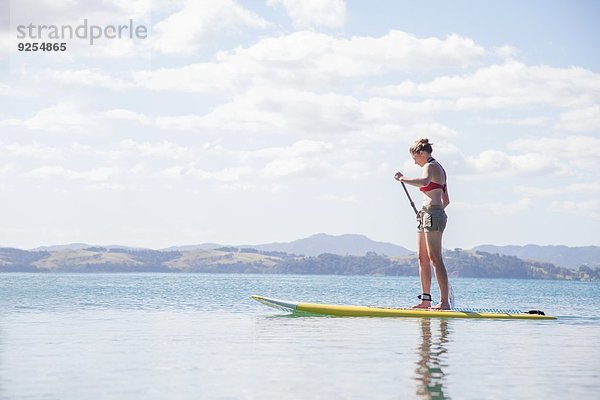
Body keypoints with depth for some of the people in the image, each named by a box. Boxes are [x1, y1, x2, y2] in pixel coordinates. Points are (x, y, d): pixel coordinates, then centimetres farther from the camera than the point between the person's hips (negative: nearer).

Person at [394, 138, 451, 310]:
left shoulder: (430, 166, -7)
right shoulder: (439, 169, 23)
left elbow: (424, 181, -32)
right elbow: (446, 200, 25)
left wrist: (403, 178, -23)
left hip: (432, 214, -10)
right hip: (425, 217, 10)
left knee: (435, 258, -13)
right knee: (422, 258, 11)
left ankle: (445, 301, -16)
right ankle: (426, 299, 13)